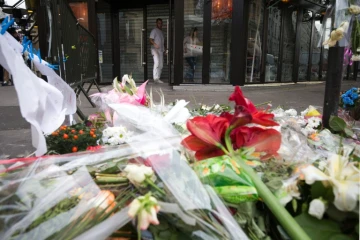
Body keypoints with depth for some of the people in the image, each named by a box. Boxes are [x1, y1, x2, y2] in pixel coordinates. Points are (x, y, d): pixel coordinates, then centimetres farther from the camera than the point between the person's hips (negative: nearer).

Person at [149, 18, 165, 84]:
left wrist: (164, 48, 17)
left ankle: (158, 78, 13)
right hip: (155, 49, -8)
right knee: (157, 63, -23)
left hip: (161, 50, 8)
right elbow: (151, 40, -12)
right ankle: (155, 78, -26)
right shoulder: (154, 31, -3)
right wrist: (155, 44, -31)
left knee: (161, 65, 6)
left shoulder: (161, 31, 21)